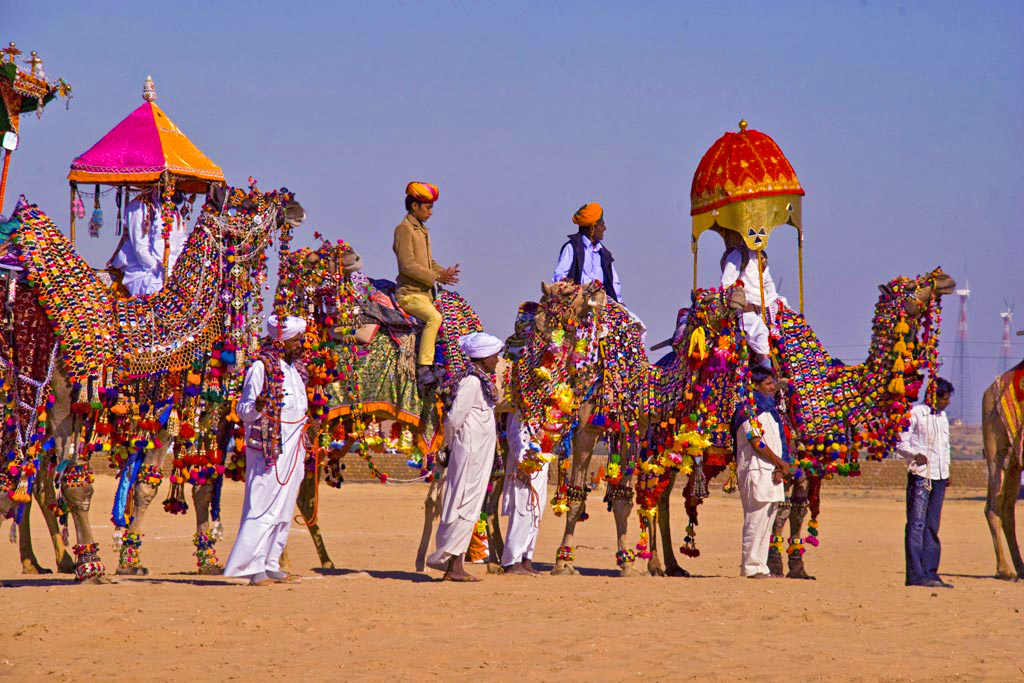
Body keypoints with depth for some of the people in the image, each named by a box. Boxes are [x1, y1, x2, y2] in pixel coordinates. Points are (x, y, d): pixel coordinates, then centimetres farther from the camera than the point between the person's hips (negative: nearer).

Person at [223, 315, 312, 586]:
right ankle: (252, 566, -9)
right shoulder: (261, 368, -10)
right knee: (264, 507, -10)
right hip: (268, 447, -8)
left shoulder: (294, 368, 15)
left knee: (284, 510, 8)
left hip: (292, 448, 8)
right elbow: (243, 409, -12)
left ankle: (271, 565, 12)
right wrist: (259, 404, -31)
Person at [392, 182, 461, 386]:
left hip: (425, 293, 10)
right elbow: (407, 265, -17)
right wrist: (436, 277, -17)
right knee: (434, 317, -31)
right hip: (409, 293, -10)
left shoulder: (423, 231, 20)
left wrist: (445, 272, 6)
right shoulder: (404, 229, -9)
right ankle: (423, 368, -34)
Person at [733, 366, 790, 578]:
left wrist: (780, 468, 2)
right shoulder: (749, 409, -8)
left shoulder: (769, 409, 19)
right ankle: (750, 566, -6)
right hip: (756, 471, -9)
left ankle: (760, 566, 13)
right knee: (755, 520, -8)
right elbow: (756, 441, -16)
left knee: (766, 521, 9)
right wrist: (781, 463, -10)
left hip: (772, 473, 9)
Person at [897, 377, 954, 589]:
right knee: (916, 525, -9)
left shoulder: (942, 417, 17)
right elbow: (901, 442, -7)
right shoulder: (915, 413, -5)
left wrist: (946, 470, 17)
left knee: (932, 527, 7)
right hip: (920, 475, -7)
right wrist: (914, 455, -24)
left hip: (939, 476, 7)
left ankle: (930, 572, 8)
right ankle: (915, 574, -11)